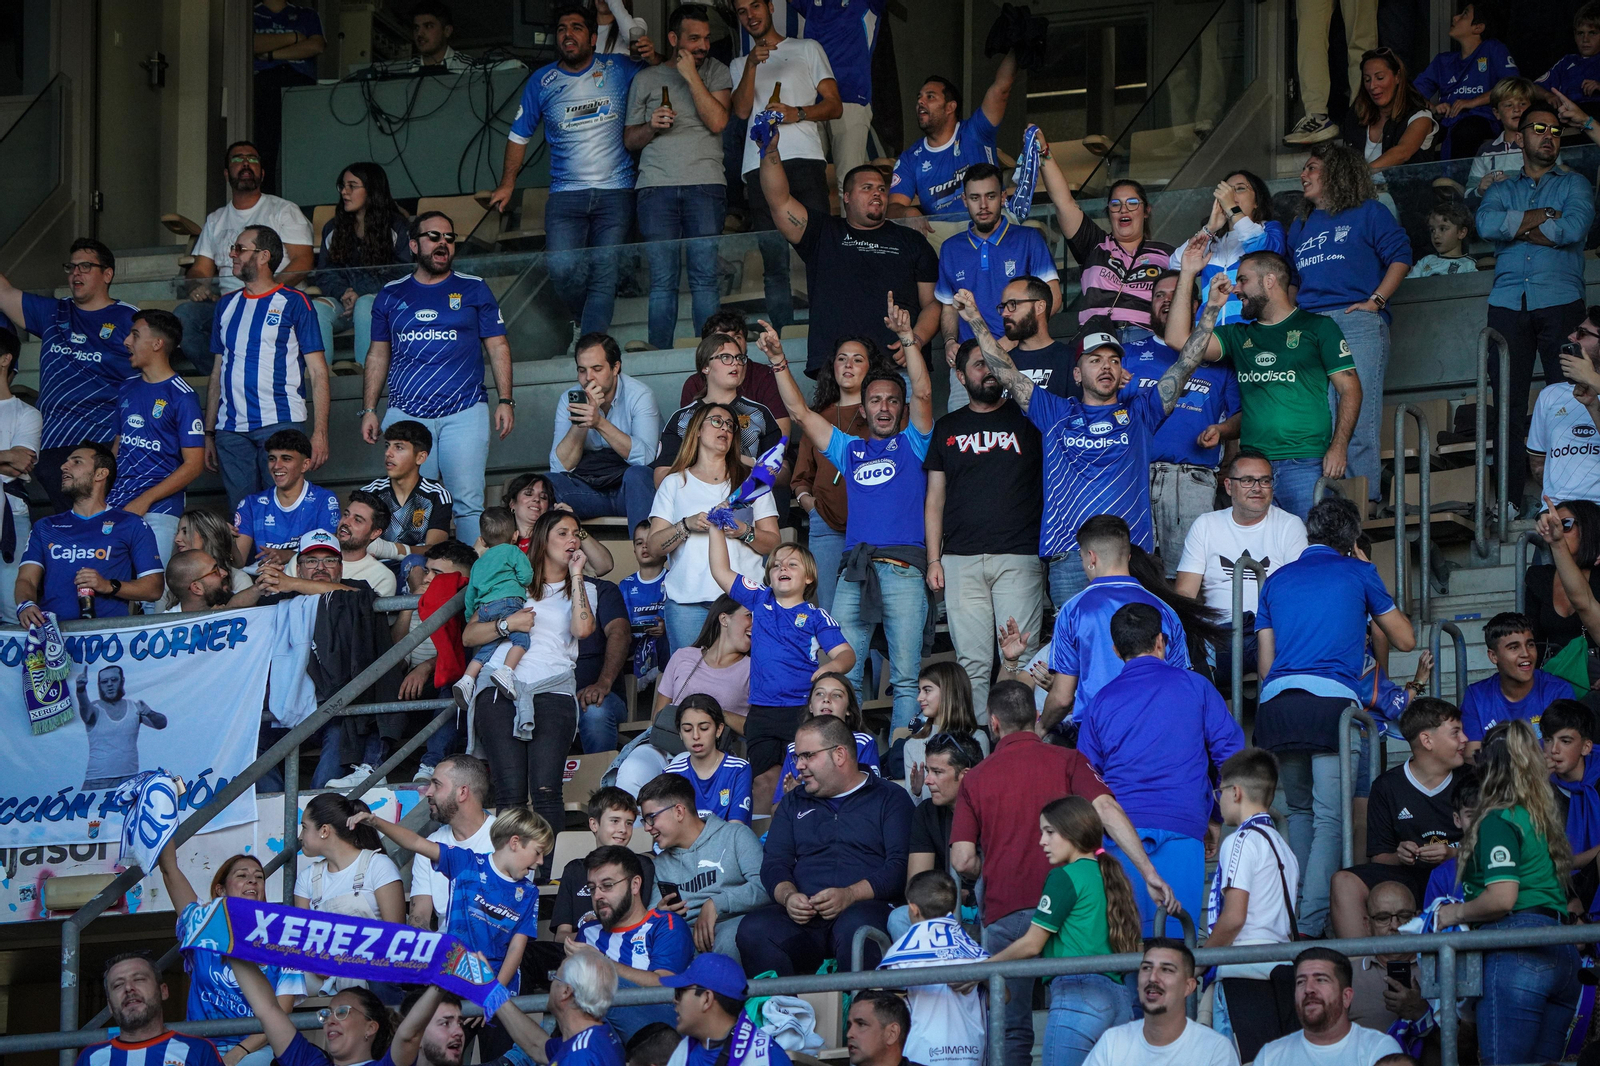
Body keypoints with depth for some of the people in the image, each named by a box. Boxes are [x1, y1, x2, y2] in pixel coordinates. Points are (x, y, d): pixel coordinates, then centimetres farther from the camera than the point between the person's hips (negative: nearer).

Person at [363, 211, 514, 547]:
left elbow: (498, 347, 9)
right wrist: (369, 410, 10)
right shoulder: (392, 295, 14)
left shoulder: (474, 289, 9)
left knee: (468, 502, -9)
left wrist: (504, 400, -1)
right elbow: (378, 355, 18)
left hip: (464, 412, -2)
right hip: (406, 414, 2)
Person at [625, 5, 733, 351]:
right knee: (662, 280, -4)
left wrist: (691, 76, -4)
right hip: (656, 185, 1)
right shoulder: (646, 79, 16)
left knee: (705, 277, -7)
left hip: (705, 184, -1)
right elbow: (629, 139, 18)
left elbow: (717, 121, -3)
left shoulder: (716, 72, 13)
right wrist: (652, 127, -3)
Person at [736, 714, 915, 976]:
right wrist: (788, 896, -6)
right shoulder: (794, 804, 29)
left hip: (866, 907, -3)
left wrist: (850, 895, -16)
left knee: (856, 928, -41)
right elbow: (774, 864, 18)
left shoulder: (890, 799, 13)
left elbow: (901, 865, -1)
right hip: (802, 919, 4)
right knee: (753, 930, -30)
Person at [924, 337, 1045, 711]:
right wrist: (933, 559, 7)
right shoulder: (948, 428, 16)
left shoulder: (1026, 420, 9)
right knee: (972, 662, -1)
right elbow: (935, 498, 16)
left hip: (1018, 557, -2)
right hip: (961, 560, 2)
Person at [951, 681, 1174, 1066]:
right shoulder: (1067, 761, 4)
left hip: (1004, 914, 0)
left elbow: (963, 861, 0)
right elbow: (1106, 809, -12)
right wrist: (1149, 873, -14)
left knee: (1012, 1032, 5)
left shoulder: (976, 778, 7)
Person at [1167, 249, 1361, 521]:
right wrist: (1187, 275, 10)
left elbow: (1350, 389, 4)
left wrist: (1339, 447, -10)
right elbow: (1179, 339, 10)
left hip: (1305, 465, -4)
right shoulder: (1238, 336, 21)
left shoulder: (1318, 327, 8)